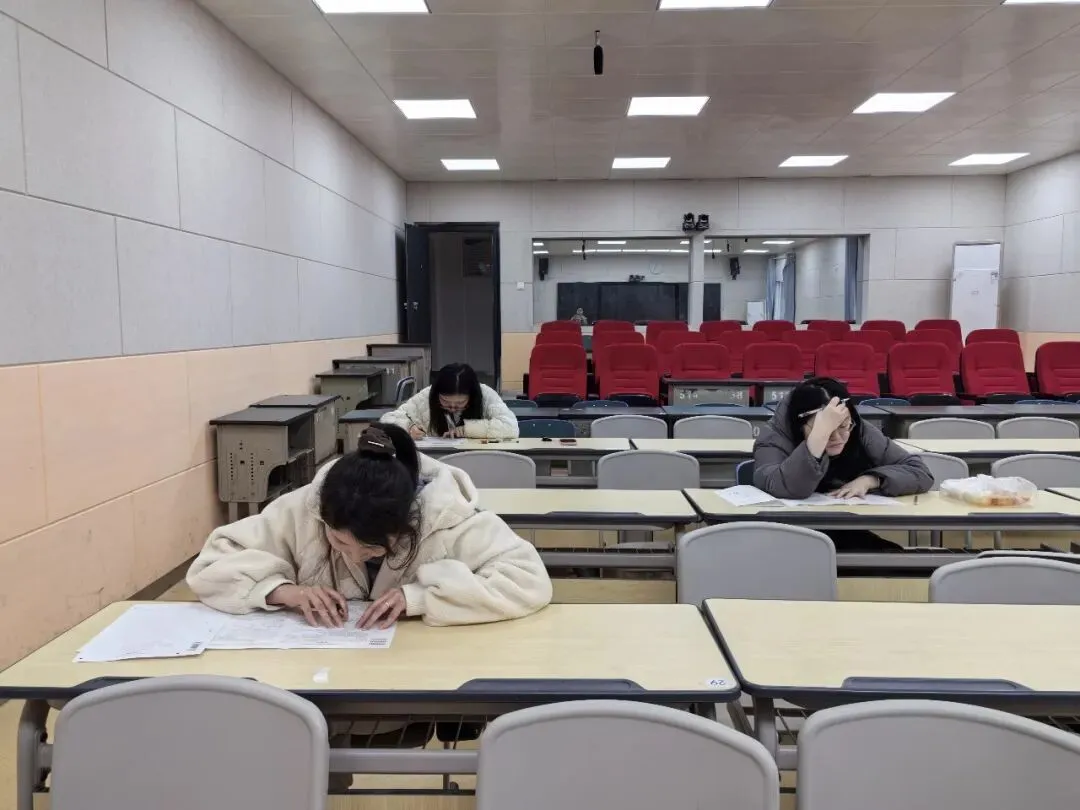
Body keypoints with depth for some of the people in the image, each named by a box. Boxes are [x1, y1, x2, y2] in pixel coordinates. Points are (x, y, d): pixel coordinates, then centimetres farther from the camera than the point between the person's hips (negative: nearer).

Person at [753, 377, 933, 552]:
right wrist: (820, 433, -37)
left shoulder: (860, 433, -6)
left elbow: (921, 473, -3)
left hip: (851, 540, 3)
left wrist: (869, 480, -18)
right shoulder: (775, 437, -15)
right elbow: (784, 490, -33)